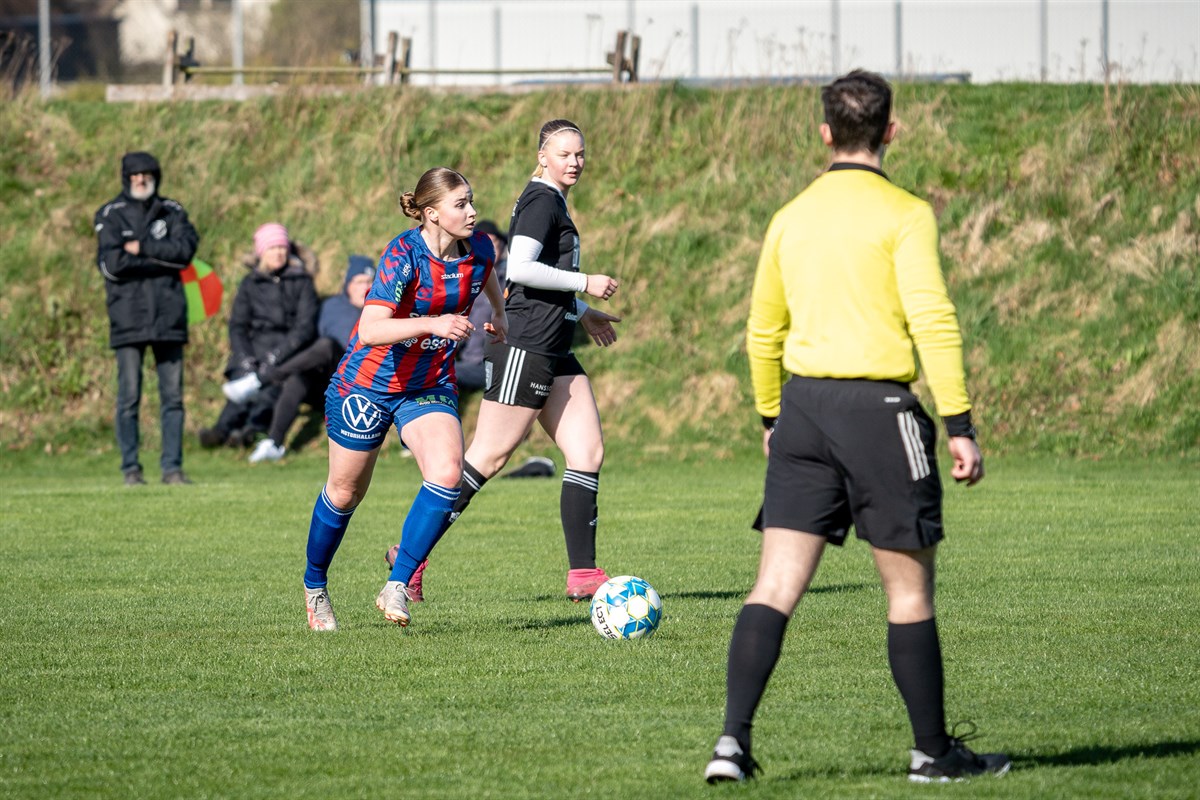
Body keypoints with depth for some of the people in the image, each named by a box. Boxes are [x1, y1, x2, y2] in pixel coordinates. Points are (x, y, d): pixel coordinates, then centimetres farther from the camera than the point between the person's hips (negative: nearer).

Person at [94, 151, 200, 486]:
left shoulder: (171, 212, 11)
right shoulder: (110, 216, 3)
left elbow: (186, 248, -6)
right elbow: (111, 264, -11)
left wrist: (142, 248, -11)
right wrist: (163, 258, -8)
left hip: (168, 317, 2)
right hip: (128, 317, -2)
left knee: (173, 395, 1)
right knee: (129, 396, -2)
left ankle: (173, 467, 5)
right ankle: (131, 468, 3)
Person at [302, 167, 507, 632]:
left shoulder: (479, 250, -8)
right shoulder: (404, 254, -26)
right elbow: (371, 331, -37)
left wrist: (498, 314, 28)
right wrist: (433, 323, -47)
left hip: (430, 386, 4)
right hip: (367, 384, -4)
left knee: (447, 472, -22)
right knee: (345, 492, 9)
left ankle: (396, 587, -15)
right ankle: (314, 586, 35)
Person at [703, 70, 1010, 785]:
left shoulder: (792, 217, 11)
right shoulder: (903, 214, -6)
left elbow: (763, 330, 19)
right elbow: (933, 320, -14)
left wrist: (773, 418, 30)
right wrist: (961, 425, -12)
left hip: (801, 405, 5)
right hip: (876, 405, -5)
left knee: (776, 586, 1)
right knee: (911, 591, 6)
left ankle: (734, 740, -10)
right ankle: (934, 752, 14)